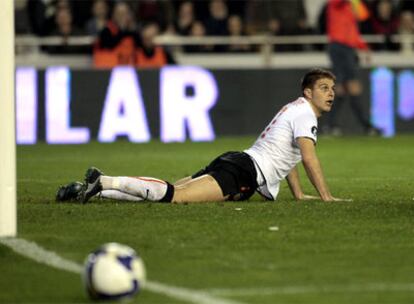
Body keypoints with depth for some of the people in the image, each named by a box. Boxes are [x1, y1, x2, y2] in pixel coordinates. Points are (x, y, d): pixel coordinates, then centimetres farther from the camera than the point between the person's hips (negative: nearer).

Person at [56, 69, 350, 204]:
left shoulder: (295, 110, 28)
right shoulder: (303, 112, -4)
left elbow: (286, 157, 37)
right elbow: (309, 158, -13)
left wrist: (299, 194, 32)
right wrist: (326, 197, -10)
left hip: (235, 163, 10)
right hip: (244, 172, -10)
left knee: (169, 191, 0)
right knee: (174, 195, -25)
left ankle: (95, 187, -8)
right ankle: (104, 183, -27)